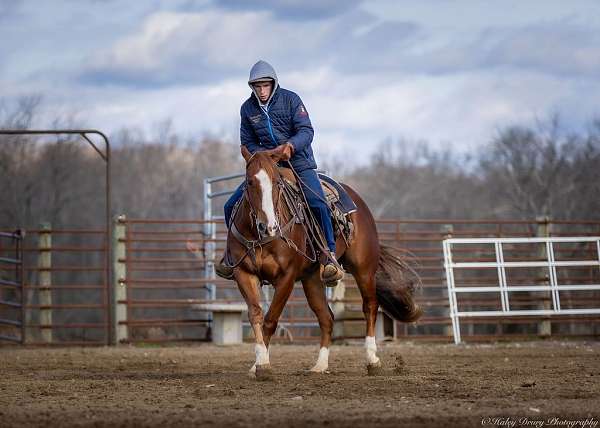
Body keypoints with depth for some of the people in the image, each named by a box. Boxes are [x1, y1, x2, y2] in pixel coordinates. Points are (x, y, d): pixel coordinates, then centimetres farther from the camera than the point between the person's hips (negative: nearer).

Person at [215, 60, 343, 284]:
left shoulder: (290, 99, -8)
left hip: (298, 160, -4)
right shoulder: (248, 109, 2)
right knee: (232, 206, -4)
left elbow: (306, 131, -14)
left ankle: (330, 255, -19)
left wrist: (290, 145, -35)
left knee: (317, 203, -28)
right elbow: (247, 142, 8)